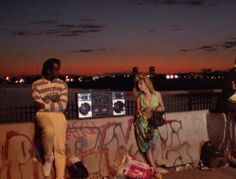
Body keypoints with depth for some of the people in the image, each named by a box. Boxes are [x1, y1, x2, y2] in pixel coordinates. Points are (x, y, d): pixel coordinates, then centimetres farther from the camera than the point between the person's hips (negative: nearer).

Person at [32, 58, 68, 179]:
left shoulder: (62, 84, 8)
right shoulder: (36, 85, 1)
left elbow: (63, 105, -2)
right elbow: (39, 106, -6)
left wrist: (45, 105, -8)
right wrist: (55, 104, -6)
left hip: (59, 115, 3)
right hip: (44, 114, -3)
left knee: (60, 148, -6)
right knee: (50, 131, -35)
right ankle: (48, 158, -7)